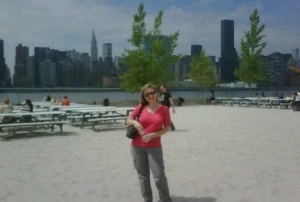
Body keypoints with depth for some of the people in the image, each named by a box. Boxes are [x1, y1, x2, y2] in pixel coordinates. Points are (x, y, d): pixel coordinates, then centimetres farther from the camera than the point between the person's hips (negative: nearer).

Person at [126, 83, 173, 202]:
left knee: (159, 176, -4)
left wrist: (153, 134, -14)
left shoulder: (164, 109, -2)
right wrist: (134, 122, -14)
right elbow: (128, 121, 9)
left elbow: (167, 128, 0)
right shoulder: (141, 107, 1)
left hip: (154, 147, -2)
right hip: (137, 146, 2)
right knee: (142, 175, 9)